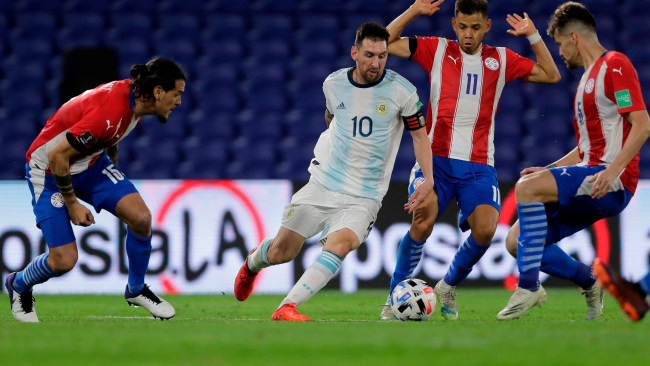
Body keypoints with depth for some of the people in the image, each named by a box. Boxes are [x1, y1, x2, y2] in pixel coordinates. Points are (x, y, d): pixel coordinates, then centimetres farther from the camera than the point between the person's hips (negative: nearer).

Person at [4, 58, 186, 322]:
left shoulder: (135, 99, -9)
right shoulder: (109, 113, -36)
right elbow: (57, 156, -29)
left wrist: (114, 166, 22)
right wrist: (72, 204, -18)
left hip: (91, 163, 7)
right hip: (49, 169, -7)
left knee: (141, 217, -14)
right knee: (64, 260, -13)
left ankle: (136, 289, 10)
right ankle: (18, 286, 20)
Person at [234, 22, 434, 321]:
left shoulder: (401, 91, -9)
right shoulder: (334, 84, -1)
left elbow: (419, 133, 3)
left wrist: (428, 179, -7)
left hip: (364, 198, -2)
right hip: (323, 185, 2)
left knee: (341, 243, -31)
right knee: (280, 253, 3)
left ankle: (287, 308, -34)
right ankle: (253, 263, 40)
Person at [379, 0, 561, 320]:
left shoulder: (501, 60, 12)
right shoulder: (437, 50, 8)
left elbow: (551, 76, 14)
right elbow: (385, 43, 6)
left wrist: (533, 35, 4)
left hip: (478, 166, 2)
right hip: (436, 159, -2)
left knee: (486, 229, -21)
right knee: (421, 224, -23)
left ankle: (448, 287, 7)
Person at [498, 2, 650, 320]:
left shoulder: (615, 65, -6)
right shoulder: (588, 78, 24)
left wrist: (612, 170, -27)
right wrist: (547, 170, 18)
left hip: (612, 183, -10)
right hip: (588, 182, 10)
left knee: (527, 187, -27)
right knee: (517, 241, 1)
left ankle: (528, 287, -26)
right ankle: (590, 283, 13)